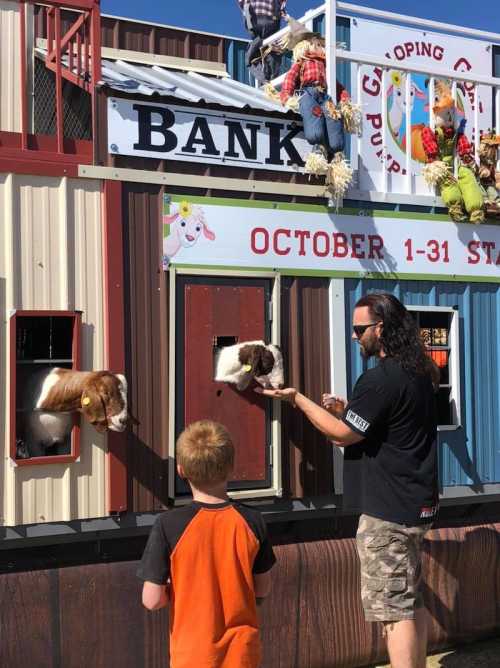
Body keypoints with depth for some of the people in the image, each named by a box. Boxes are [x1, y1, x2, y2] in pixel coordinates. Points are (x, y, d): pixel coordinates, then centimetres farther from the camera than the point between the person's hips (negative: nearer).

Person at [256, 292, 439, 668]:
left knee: (395, 609, -2)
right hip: (416, 503, 10)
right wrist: (347, 410, 10)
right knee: (411, 601, 18)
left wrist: (296, 398, -7)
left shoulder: (381, 378, -21)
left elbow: (343, 433, -15)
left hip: (388, 510, -10)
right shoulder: (417, 372, 9)